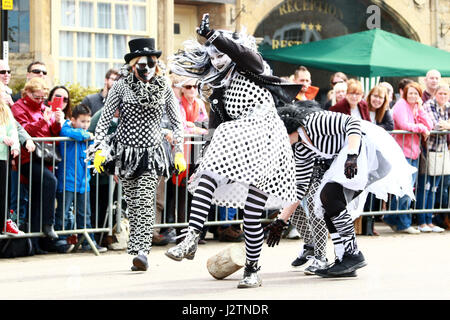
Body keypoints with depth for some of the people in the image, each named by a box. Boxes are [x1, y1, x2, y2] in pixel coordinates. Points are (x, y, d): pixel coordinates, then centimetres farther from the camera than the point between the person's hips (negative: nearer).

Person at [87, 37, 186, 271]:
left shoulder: (164, 88, 2)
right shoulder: (121, 87, -3)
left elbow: (177, 121, 9)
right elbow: (104, 119, 0)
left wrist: (179, 151, 3)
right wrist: (99, 149, -8)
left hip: (151, 153, -1)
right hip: (126, 151, 1)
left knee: (145, 202, -14)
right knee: (132, 203, 4)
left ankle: (141, 252, -21)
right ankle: (139, 249, 14)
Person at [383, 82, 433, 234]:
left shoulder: (418, 108, 16)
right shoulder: (401, 105, -6)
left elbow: (429, 126, 5)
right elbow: (404, 125, -19)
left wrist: (420, 109, -1)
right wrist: (421, 128, -8)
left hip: (414, 153, 8)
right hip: (402, 152, -8)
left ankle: (391, 218, 21)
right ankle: (403, 223, 0)